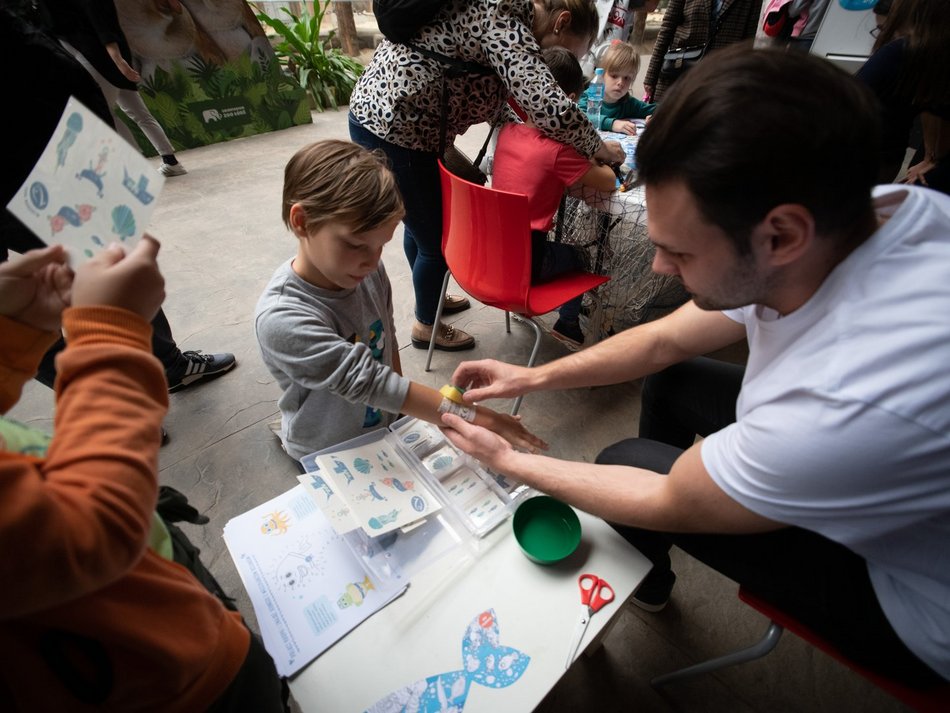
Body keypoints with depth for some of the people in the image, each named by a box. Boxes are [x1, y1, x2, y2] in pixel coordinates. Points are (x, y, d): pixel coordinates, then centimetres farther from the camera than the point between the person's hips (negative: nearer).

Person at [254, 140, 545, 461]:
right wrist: (474, 418, -36)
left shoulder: (368, 271, -14)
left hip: (388, 427, 4)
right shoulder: (281, 319, -31)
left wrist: (402, 404, 8)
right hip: (330, 456, -4)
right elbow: (369, 381, -36)